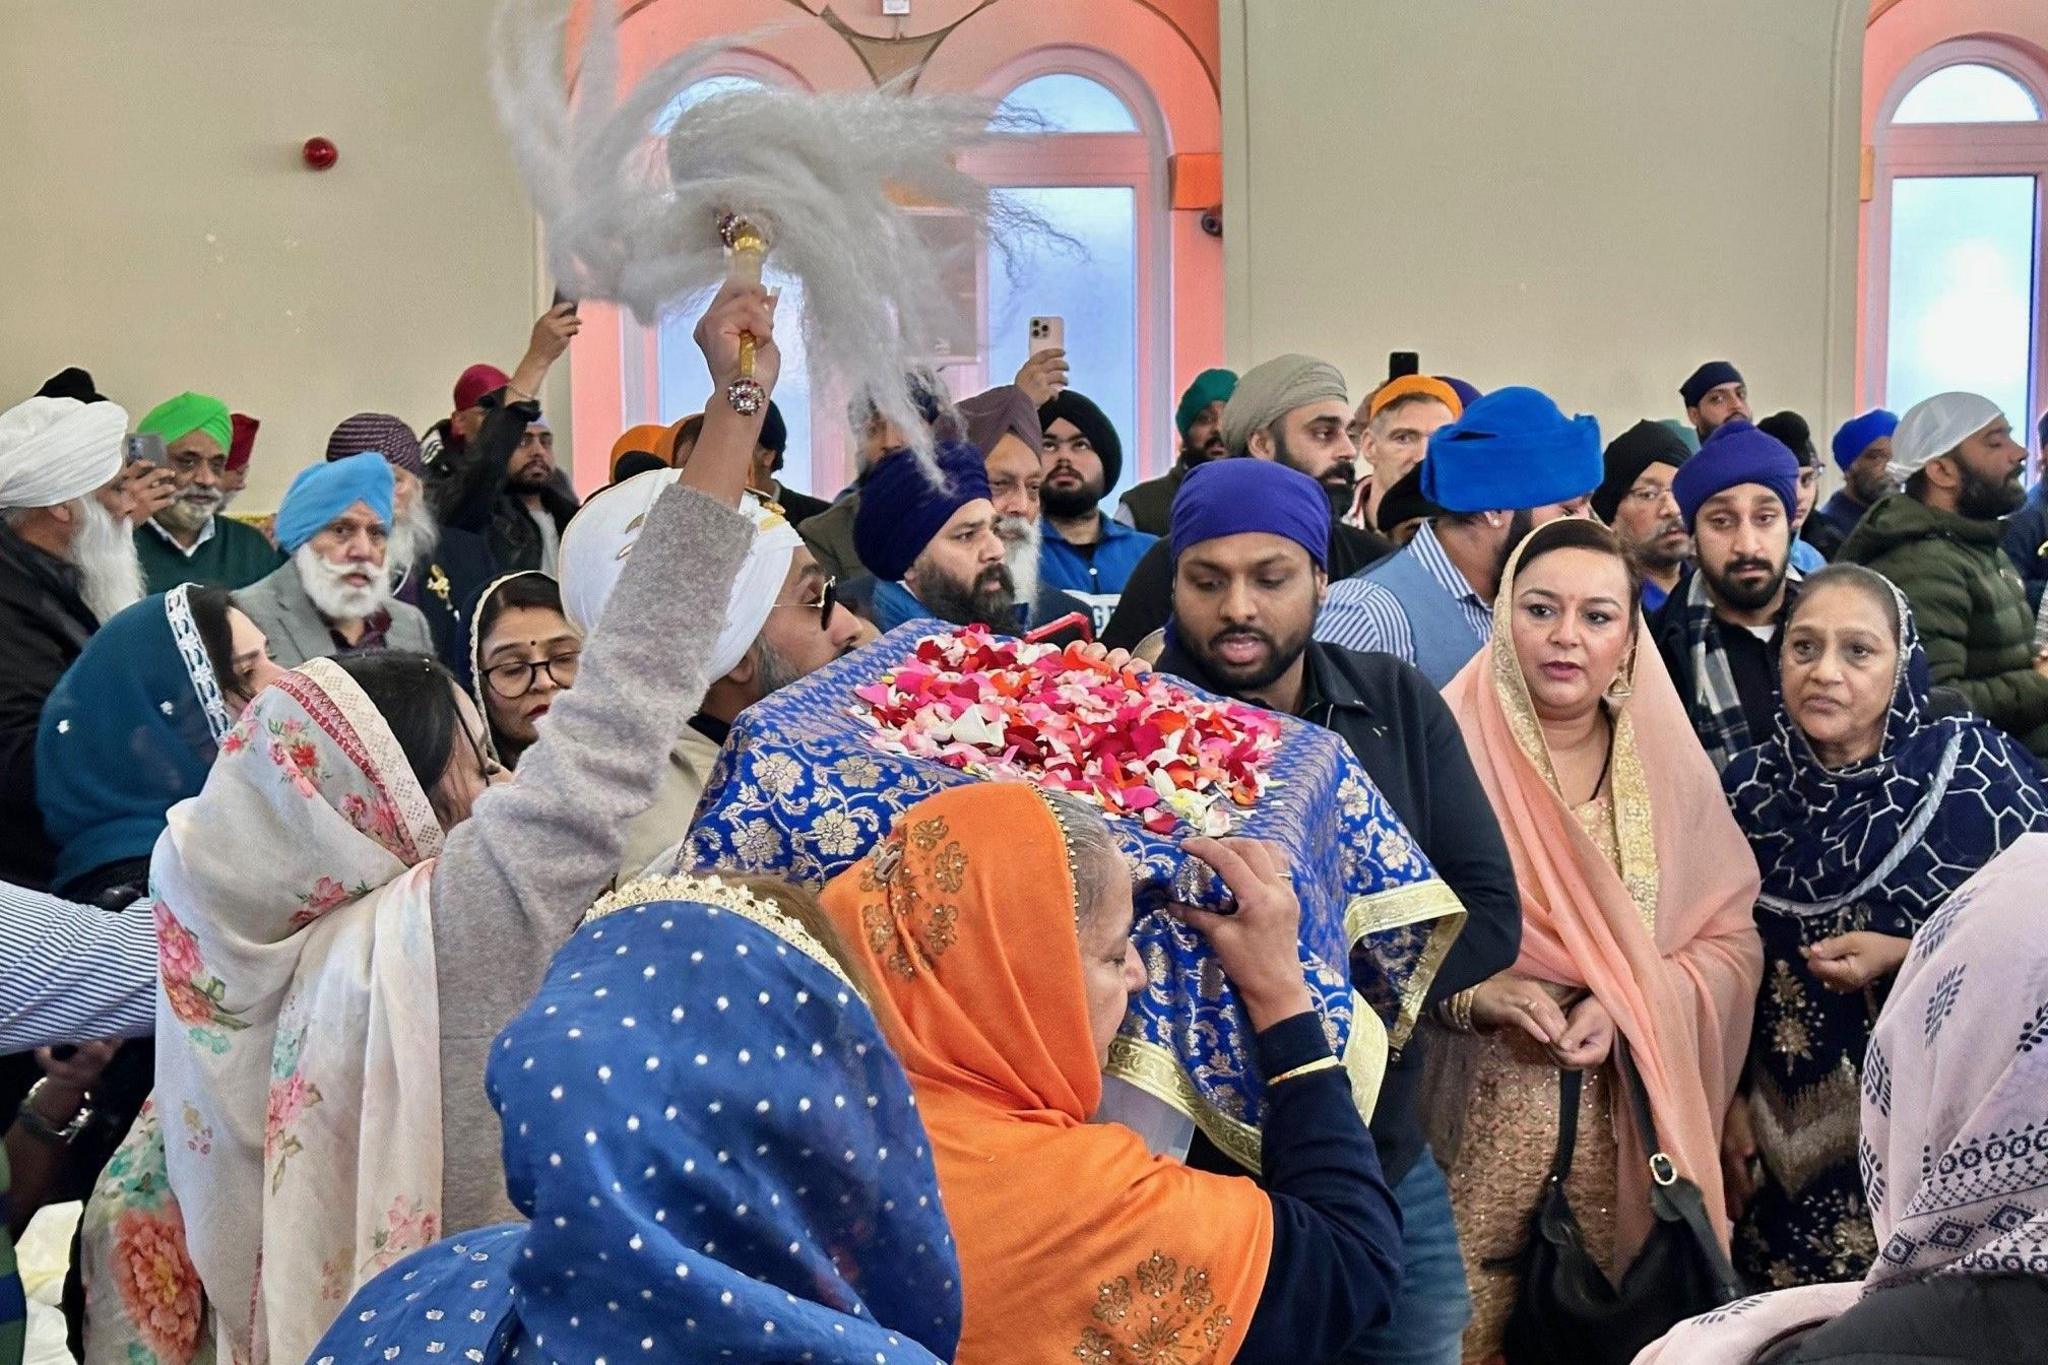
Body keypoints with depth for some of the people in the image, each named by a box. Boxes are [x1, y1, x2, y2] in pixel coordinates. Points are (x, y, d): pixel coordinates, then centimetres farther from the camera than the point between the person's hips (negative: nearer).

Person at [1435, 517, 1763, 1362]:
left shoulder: (1669, 766, 6)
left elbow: (1731, 942, 5)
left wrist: (1624, 1005, -11)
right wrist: (1473, 993, -21)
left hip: (1627, 1116, 3)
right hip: (1475, 1110, -3)